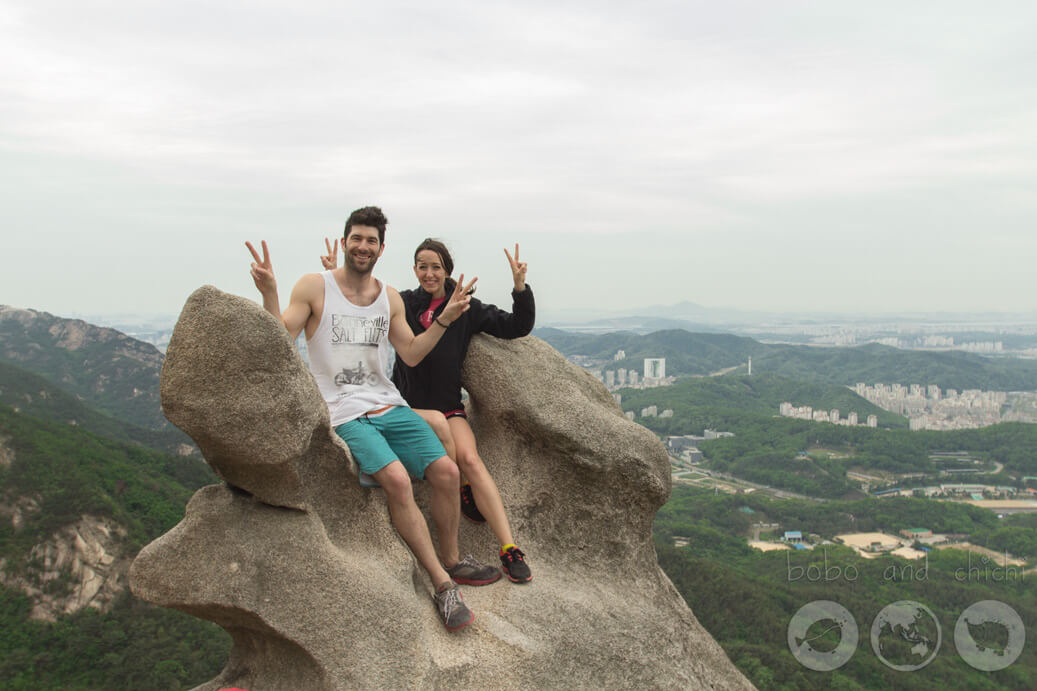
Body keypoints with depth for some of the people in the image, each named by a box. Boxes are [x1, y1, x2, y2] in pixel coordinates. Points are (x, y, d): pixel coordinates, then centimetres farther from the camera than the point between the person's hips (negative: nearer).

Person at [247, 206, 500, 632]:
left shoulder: (390, 299, 11)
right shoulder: (314, 287, -3)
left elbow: (410, 354, 13)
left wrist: (445, 319, 3)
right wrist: (269, 293, -24)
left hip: (388, 405, 5)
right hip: (343, 415, -5)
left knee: (446, 471, -11)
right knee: (396, 478, -28)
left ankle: (450, 560, 13)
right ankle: (442, 585, -17)